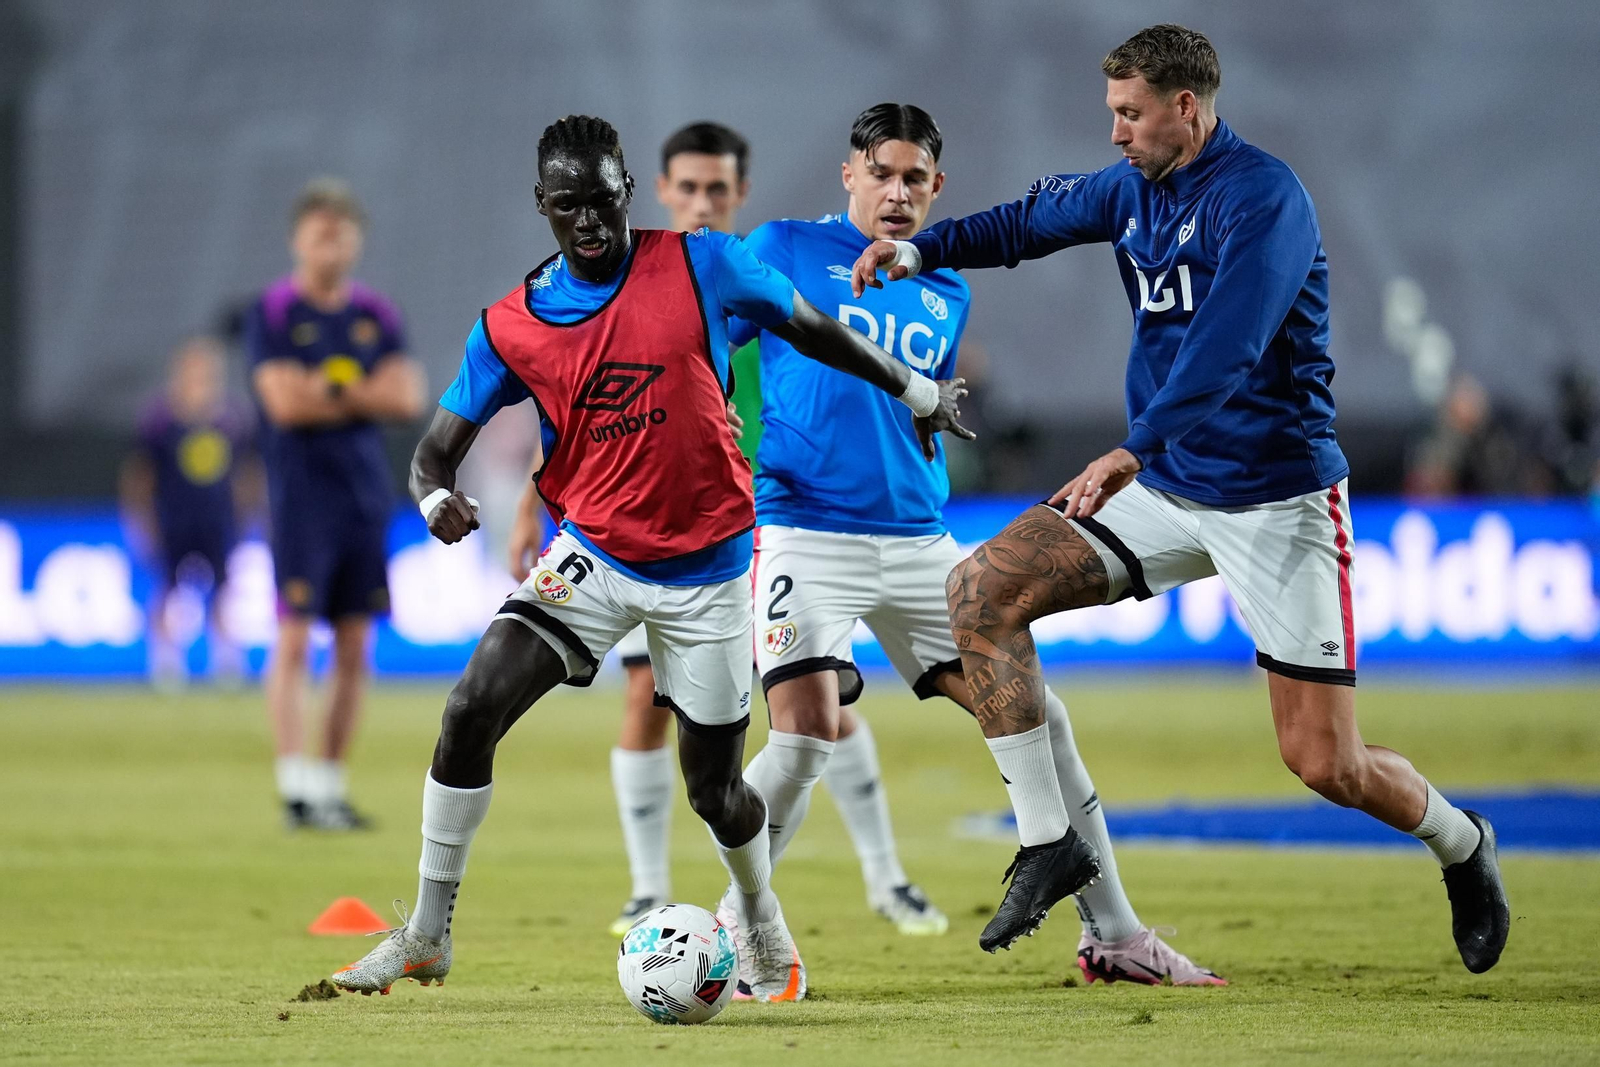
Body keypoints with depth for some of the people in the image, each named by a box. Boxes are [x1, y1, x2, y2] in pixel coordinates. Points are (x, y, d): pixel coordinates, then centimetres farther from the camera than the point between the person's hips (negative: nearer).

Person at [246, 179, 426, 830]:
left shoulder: (377, 315, 11)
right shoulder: (273, 312, -2)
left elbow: (407, 398, -1)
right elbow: (285, 402, -13)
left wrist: (328, 390, -9)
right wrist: (364, 396, -4)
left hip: (366, 495, 5)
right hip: (302, 496, -5)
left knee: (355, 649, 5)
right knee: (294, 639, -11)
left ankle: (331, 785, 11)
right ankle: (296, 789, -14)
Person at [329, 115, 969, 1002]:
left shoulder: (702, 265, -10)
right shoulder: (510, 327, -5)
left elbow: (812, 330, 5)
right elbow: (439, 446, -2)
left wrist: (916, 390, 16)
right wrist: (434, 496, -26)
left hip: (706, 570, -1)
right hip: (592, 557, 1)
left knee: (712, 787, 5)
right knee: (471, 712, -17)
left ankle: (764, 925, 37)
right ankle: (427, 935, -5)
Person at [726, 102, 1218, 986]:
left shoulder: (947, 292, 16)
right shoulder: (785, 250, 0)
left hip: (918, 543, 5)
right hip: (808, 537, -5)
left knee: (1036, 718, 1)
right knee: (806, 737, -21)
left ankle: (1113, 936, 10)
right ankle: (722, 938, -3)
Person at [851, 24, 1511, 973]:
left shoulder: (1263, 197, -18)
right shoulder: (1133, 191, 7)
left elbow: (1226, 345, -30)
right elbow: (1035, 220, 23)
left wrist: (1136, 448, -40)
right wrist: (924, 249, 5)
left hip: (1277, 496, -7)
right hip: (1167, 491, 7)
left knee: (1326, 763, -7)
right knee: (983, 590, -9)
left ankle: (1460, 844, 26)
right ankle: (1047, 847, -4)